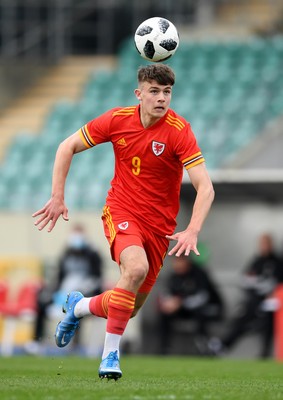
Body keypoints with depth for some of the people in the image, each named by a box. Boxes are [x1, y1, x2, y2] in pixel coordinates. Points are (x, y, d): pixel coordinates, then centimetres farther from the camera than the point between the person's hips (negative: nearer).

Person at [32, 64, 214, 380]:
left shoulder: (179, 131, -15)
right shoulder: (118, 119, -8)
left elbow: (205, 187, -21)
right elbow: (68, 147, 4)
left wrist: (192, 231, -35)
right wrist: (57, 197, -3)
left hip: (159, 223, 1)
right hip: (121, 209, -1)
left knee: (130, 308, 4)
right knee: (136, 267, -33)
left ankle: (78, 306, 36)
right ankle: (110, 354, -23)